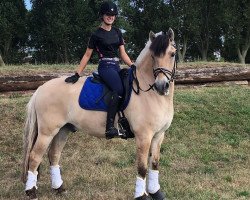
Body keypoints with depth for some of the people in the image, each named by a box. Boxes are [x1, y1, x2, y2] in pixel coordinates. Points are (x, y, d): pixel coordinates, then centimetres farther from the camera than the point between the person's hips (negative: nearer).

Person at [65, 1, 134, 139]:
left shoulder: (117, 32, 16)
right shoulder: (96, 35, 0)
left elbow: (123, 54, 16)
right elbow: (87, 56, 3)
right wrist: (77, 74, -2)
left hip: (117, 67, 7)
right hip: (106, 67, -7)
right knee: (119, 90, -32)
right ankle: (109, 127, -36)